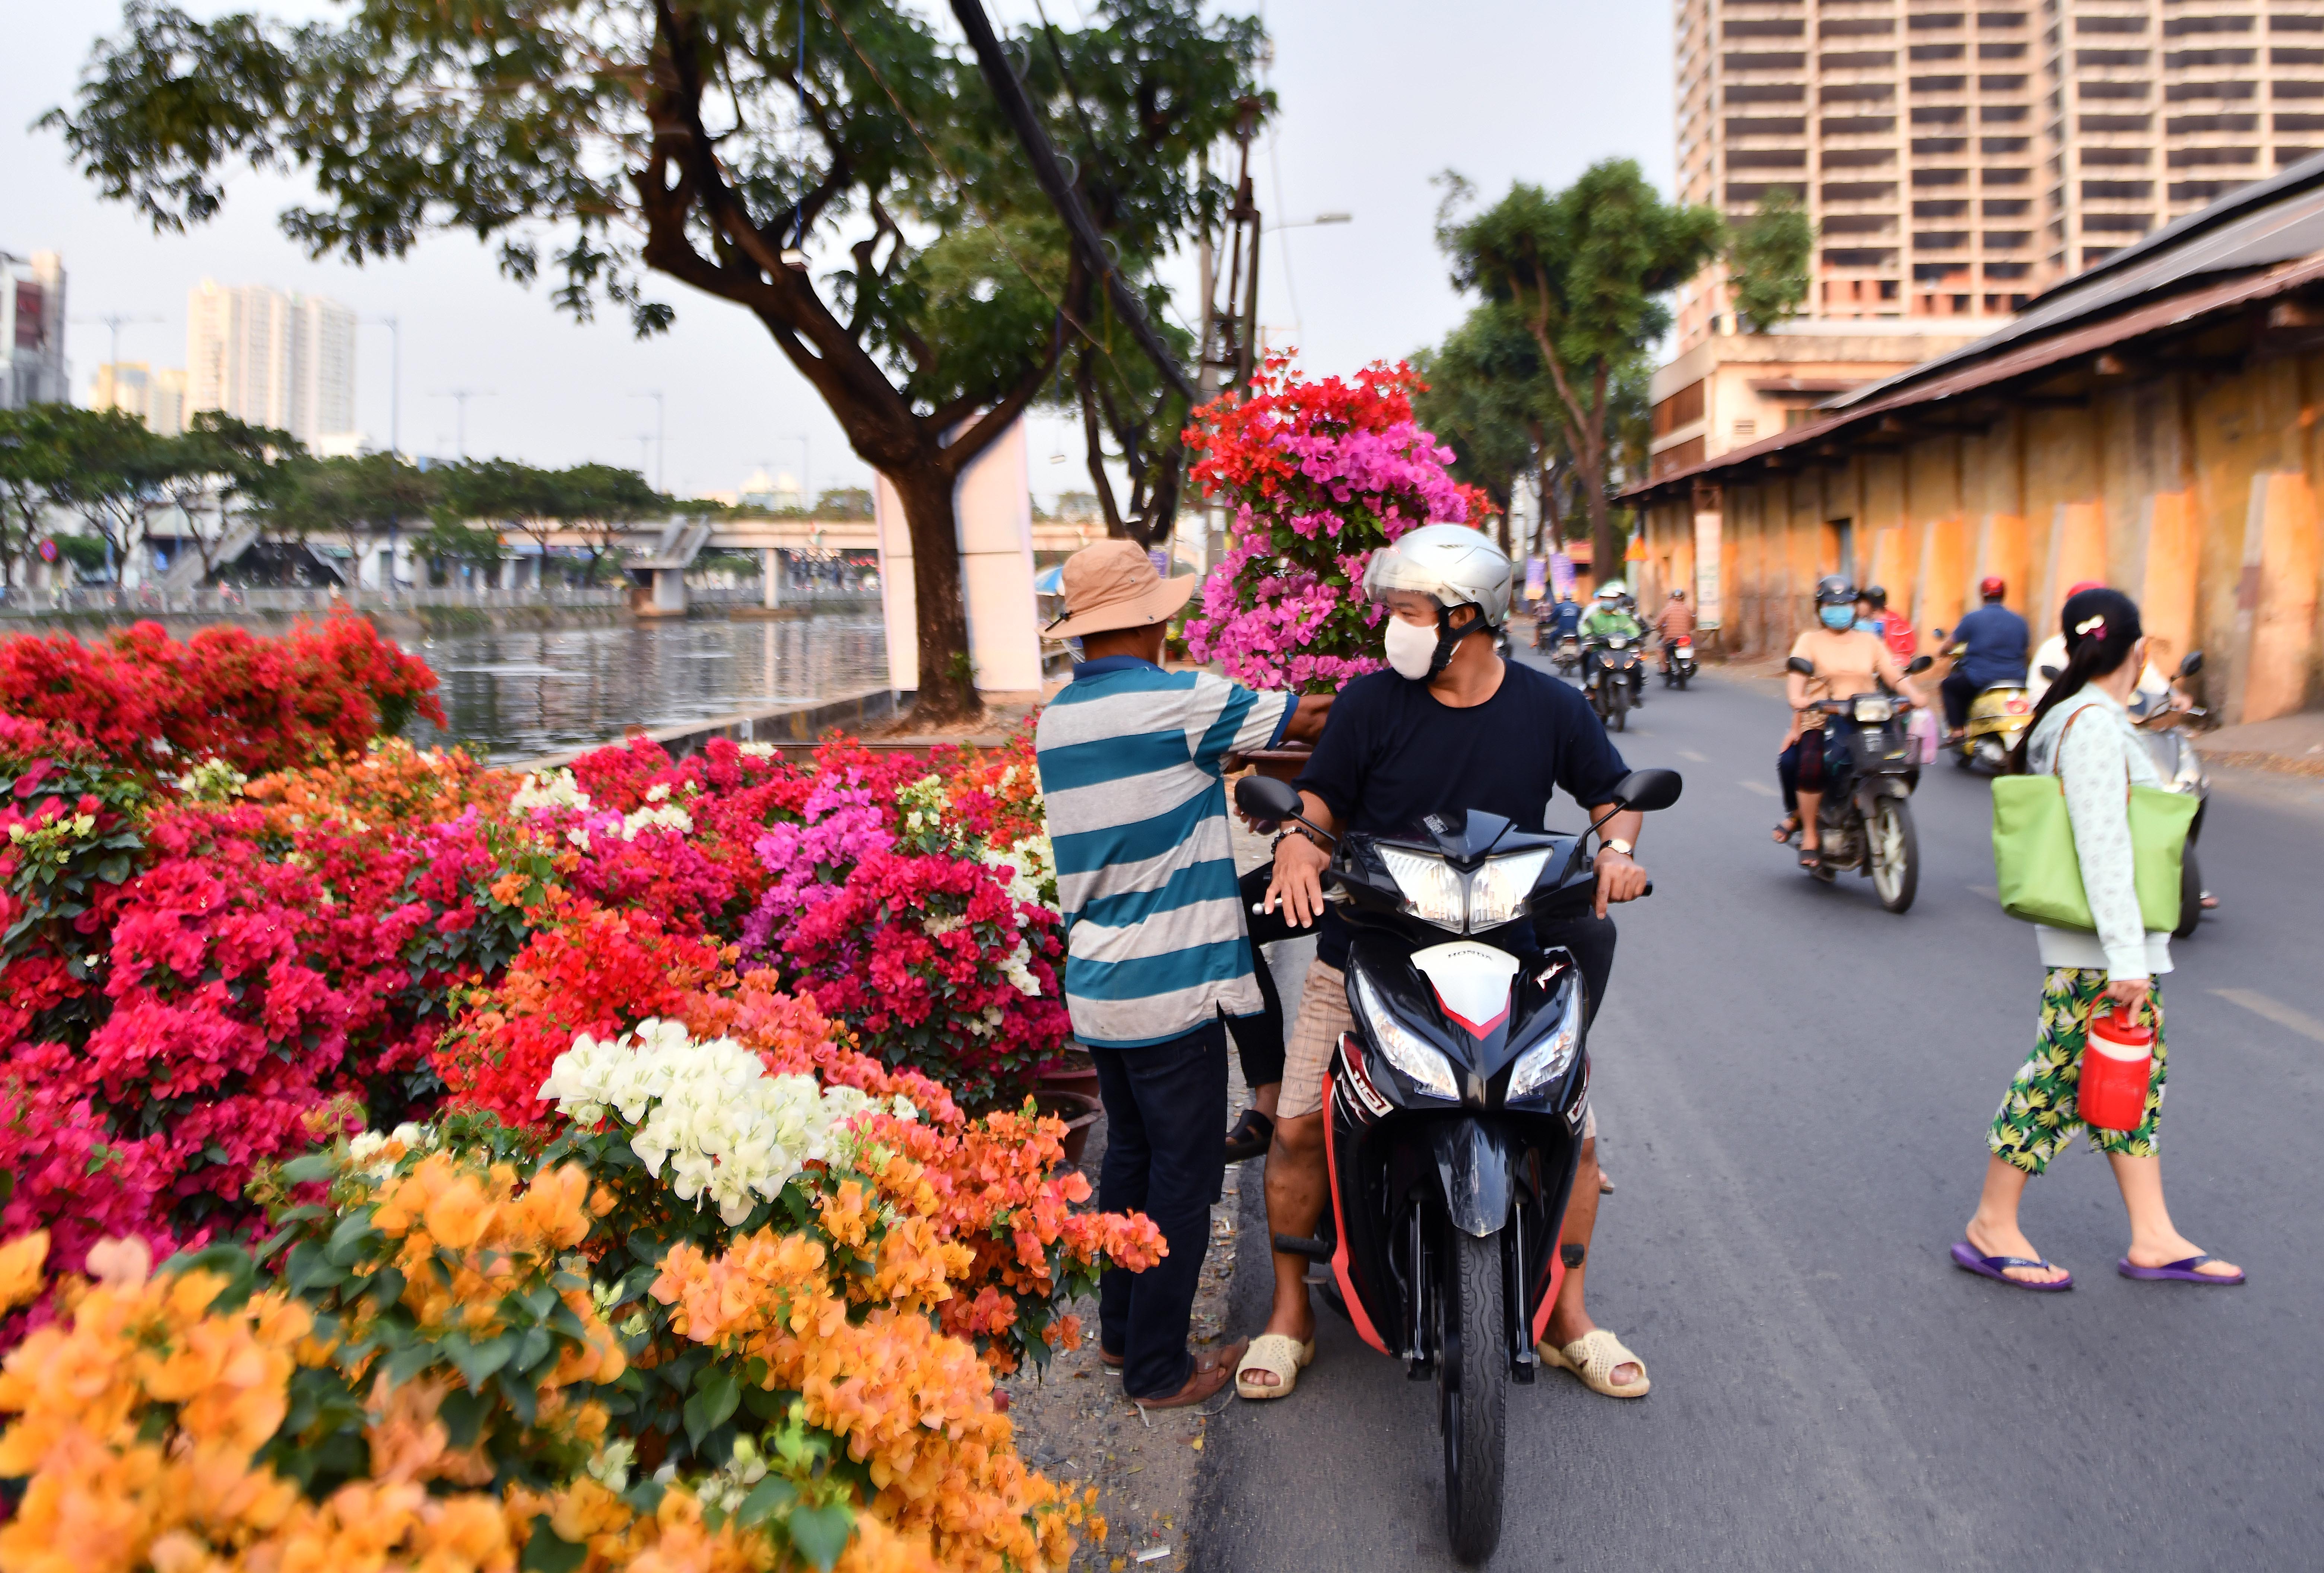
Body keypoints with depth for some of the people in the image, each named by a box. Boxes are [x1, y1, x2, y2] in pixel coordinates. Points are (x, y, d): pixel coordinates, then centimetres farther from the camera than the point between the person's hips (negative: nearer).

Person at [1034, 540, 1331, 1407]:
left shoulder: (1056, 718, 8)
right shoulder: (1179, 701, -14)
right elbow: (1306, 720, -4)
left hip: (1095, 983, 8)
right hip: (1172, 986, -8)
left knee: (1130, 1154, 21)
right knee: (1183, 1175, 2)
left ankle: (1120, 1328, 32)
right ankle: (1157, 1368, 10)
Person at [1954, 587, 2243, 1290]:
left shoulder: (2078, 718, 12)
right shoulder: (2094, 725, -18)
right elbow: (2102, 847, -23)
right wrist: (2127, 957, -24)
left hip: (2129, 942, 10)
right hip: (2098, 950, -10)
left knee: (2137, 1080, 13)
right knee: (2060, 1078, -2)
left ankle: (2153, 1240, 21)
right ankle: (1990, 1228, 8)